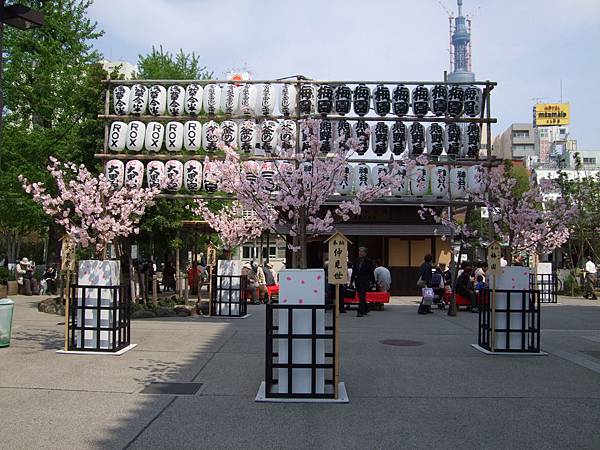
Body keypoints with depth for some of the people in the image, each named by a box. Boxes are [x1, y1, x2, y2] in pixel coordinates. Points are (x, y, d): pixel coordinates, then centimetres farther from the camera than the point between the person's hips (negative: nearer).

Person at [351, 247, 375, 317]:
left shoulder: (369, 261, -4)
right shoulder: (356, 261, 10)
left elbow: (371, 273, -4)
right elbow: (354, 271, 14)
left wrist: (372, 282, -9)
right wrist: (352, 280, 11)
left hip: (365, 281, -6)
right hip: (357, 281, 6)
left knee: (362, 296, -11)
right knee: (361, 297, 13)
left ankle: (360, 312, -12)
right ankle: (365, 310, 28)